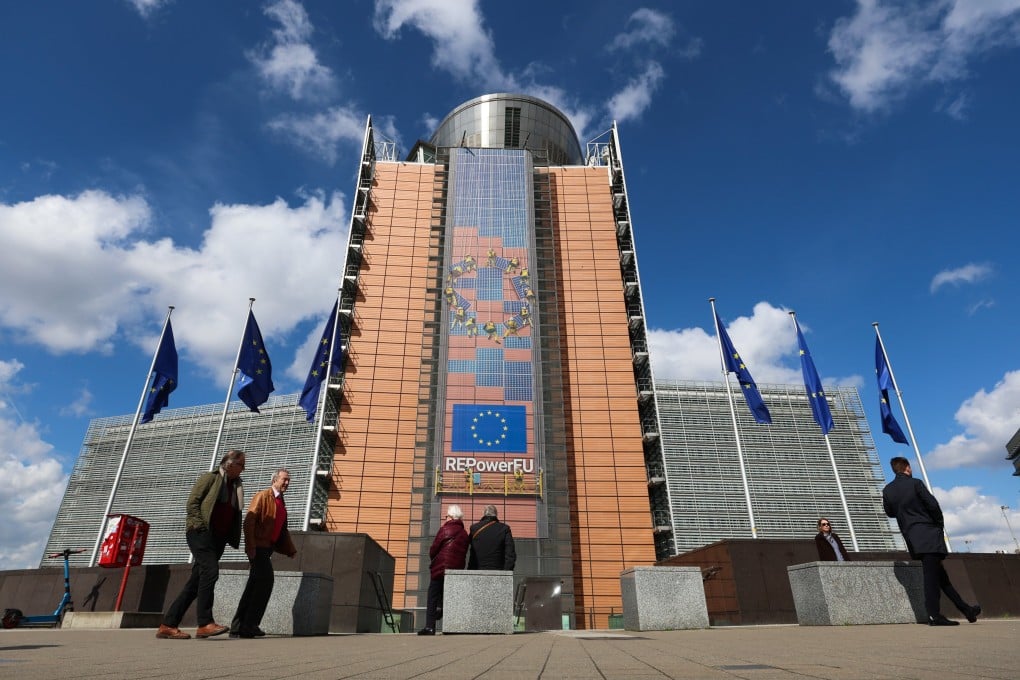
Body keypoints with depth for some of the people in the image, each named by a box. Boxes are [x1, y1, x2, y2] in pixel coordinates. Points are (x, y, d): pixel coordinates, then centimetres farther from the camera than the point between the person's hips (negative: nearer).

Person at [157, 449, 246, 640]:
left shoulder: (237, 486, 19)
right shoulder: (210, 478, 1)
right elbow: (192, 502, -6)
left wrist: (232, 538, 7)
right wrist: (201, 525, -14)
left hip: (218, 538, 7)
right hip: (200, 533, -7)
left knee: (196, 582, 5)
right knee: (210, 571, -21)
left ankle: (168, 625, 12)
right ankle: (205, 623, -20)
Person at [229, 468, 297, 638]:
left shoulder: (281, 503, 19)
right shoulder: (263, 496, -7)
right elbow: (249, 521, -16)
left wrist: (290, 550, 16)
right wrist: (250, 546, -22)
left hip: (267, 548, 9)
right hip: (258, 547, -9)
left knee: (255, 586, 11)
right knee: (266, 582, -12)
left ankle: (238, 627, 18)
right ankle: (249, 625, -3)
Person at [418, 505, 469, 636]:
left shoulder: (444, 529, -5)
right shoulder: (464, 534, 10)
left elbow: (433, 550, -3)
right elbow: (463, 553, 10)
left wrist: (434, 559, 15)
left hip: (440, 568, -5)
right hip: (457, 570, 5)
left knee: (433, 598, 1)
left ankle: (430, 626, -5)